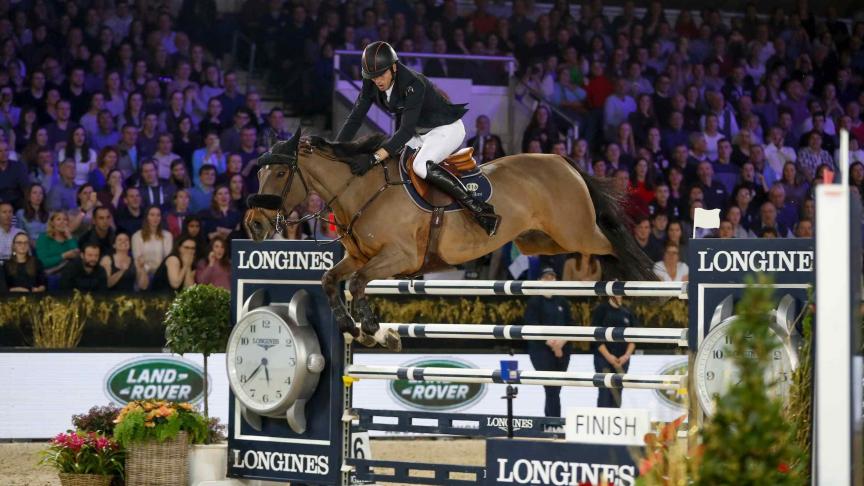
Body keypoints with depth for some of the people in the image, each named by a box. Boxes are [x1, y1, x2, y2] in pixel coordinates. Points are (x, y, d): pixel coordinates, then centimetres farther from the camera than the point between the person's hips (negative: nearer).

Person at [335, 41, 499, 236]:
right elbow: (355, 118, -4)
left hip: (447, 129, -9)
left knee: (421, 166, -33)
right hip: (419, 133, 9)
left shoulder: (413, 84, -32)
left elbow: (406, 130, -36)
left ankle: (481, 210, -33)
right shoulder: (371, 85, -10)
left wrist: (374, 158, -44)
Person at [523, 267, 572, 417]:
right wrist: (551, 343, -17)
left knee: (555, 390, 6)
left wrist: (562, 341, -11)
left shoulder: (562, 302, 12)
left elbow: (570, 325, 8)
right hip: (541, 350, -5)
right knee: (551, 389, -12)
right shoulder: (534, 303, -2)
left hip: (562, 350, 5)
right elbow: (532, 327, -11)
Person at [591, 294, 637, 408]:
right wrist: (608, 356, -13)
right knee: (605, 392, -11)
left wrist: (626, 355, -6)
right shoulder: (601, 310, -3)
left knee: (617, 393, 3)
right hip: (603, 357, -4)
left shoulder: (627, 313, 9)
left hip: (622, 360, 4)